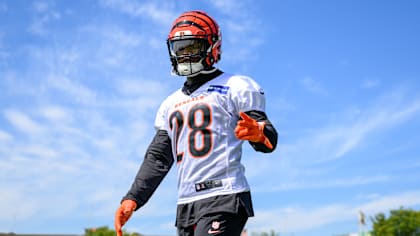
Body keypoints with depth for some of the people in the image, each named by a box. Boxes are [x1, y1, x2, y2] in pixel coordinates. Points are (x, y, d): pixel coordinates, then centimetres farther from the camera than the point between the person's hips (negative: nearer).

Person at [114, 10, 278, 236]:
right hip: (185, 204, 7)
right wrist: (132, 198, 10)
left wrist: (258, 132, -30)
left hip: (223, 199, -7)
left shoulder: (235, 87, 2)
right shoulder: (171, 104, 22)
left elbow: (269, 140, -5)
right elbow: (157, 158, 21)